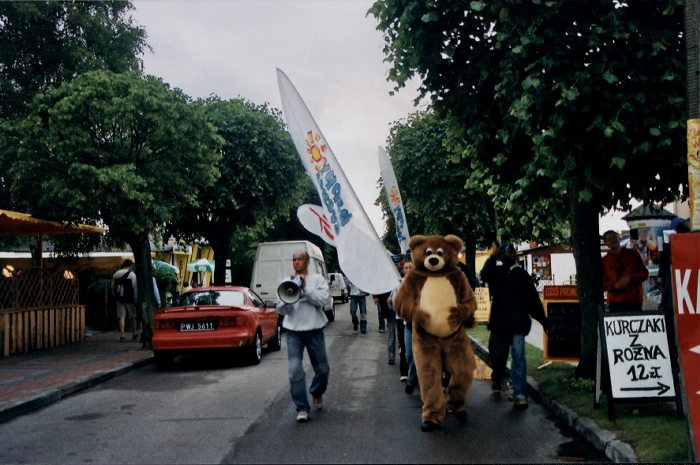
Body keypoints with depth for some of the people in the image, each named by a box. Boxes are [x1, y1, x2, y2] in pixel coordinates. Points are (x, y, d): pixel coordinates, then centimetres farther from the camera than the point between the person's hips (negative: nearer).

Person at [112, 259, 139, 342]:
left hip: (120, 299, 3)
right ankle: (134, 334, 23)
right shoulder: (132, 274, -7)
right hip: (129, 299, -3)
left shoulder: (116, 274, 6)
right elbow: (135, 288, -9)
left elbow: (113, 287, 11)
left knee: (121, 317, 2)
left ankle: (122, 335, -5)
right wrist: (136, 300, -4)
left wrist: (115, 296, 21)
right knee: (132, 317, 12)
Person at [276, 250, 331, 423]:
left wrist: (304, 288, -15)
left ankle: (316, 393, 39)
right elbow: (280, 309, 4)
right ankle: (302, 408, -2)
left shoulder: (317, 279, 4)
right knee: (295, 370, -11)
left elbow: (322, 299, -12)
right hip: (293, 331, 0)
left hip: (314, 330, 0)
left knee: (322, 369, 9)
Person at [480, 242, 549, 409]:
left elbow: (533, 299, 7)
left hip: (518, 324, -1)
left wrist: (543, 320, 3)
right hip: (498, 323, 1)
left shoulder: (522, 275, 8)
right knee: (497, 355, 14)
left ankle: (520, 395, -19)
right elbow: (484, 275, -19)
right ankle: (497, 380, 42)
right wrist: (493, 257, -26)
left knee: (518, 356, -14)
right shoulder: (495, 271, 5)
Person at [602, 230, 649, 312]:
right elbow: (602, 283, 9)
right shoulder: (604, 261, 11)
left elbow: (645, 273, 9)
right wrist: (614, 285, -11)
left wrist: (629, 278, -8)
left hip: (635, 300, 0)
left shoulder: (632, 254, 12)